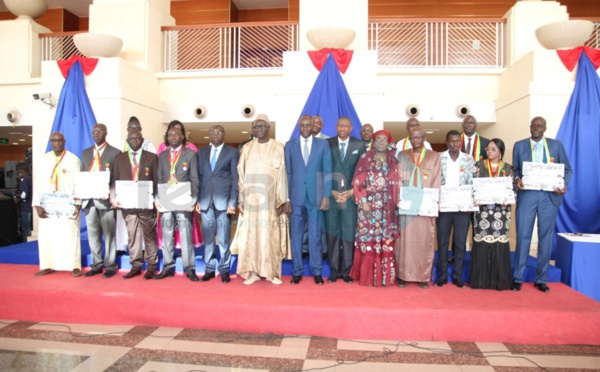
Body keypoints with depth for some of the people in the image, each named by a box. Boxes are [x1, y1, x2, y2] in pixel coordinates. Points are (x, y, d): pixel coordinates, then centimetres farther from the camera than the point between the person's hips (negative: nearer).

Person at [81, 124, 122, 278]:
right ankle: (96, 264, 19)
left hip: (106, 199, -5)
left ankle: (110, 265, 9)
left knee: (109, 234, 1)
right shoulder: (86, 152, 17)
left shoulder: (115, 153, 0)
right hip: (89, 199, 5)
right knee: (93, 234, 9)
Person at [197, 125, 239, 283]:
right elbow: (199, 177, 12)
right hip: (205, 200, 3)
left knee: (224, 238, 1)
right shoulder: (202, 152, 14)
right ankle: (209, 268, 17)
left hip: (223, 200, -3)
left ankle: (224, 269, 11)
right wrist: (197, 199, 4)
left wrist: (233, 202, -9)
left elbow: (235, 179, -2)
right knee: (208, 237, 7)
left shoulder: (232, 152, 4)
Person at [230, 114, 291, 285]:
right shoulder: (247, 148, 8)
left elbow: (282, 174, -1)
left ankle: (272, 272, 12)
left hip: (271, 199, -2)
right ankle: (252, 272, 11)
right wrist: (240, 199, 1)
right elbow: (241, 175, 8)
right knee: (250, 235, 2)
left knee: (271, 235, 2)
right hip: (251, 198, 2)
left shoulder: (278, 147, 1)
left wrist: (282, 200, -7)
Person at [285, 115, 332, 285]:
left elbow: (327, 172, 3)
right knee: (296, 235, 5)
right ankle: (297, 271, 17)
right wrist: (286, 198, 2)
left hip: (315, 197, -1)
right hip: (296, 197, 1)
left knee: (316, 235, 5)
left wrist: (326, 196, -3)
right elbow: (287, 173, 6)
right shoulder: (290, 145, 8)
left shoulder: (323, 144, 6)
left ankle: (317, 272, 16)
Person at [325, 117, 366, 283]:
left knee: (349, 233, 1)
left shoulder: (359, 145, 6)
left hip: (351, 195, 0)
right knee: (332, 233, 3)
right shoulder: (327, 144, 5)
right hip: (331, 194, 0)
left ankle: (346, 271, 12)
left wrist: (352, 191, -6)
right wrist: (331, 191, -6)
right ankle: (334, 270, 13)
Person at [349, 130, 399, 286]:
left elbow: (396, 183, 14)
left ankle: (385, 275, 14)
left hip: (388, 207, 3)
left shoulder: (393, 160, 12)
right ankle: (367, 276, 9)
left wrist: (396, 202, 2)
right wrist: (363, 202, -10)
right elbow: (358, 182, -3)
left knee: (387, 242, 3)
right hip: (369, 204, -3)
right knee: (368, 241, -1)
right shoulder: (365, 158, 1)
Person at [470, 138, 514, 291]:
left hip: (501, 210, 1)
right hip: (483, 209, -1)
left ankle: (498, 279, 11)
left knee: (499, 242, 0)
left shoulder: (508, 168, 7)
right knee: (481, 242, -1)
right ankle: (481, 279, 8)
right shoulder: (479, 165, 5)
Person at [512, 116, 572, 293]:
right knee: (523, 236, -1)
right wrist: (517, 179, -13)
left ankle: (541, 279, 17)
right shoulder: (519, 145, 8)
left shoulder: (557, 145, 9)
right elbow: (515, 169, 9)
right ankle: (518, 278, 9)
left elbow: (567, 169, 9)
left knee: (546, 237, 6)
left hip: (550, 196, 1)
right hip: (526, 195, -1)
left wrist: (564, 184, -10)